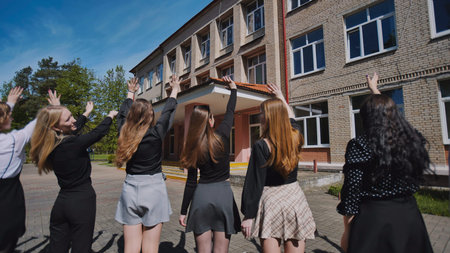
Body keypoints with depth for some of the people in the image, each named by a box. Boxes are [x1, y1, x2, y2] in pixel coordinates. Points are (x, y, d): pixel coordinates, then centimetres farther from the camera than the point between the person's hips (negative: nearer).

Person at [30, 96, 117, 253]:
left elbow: (72, 132, 19)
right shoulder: (73, 144, -22)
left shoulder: (51, 145, 1)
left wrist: (86, 114, 34)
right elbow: (99, 132, -7)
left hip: (60, 203, 7)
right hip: (82, 202, -7)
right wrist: (110, 116, 13)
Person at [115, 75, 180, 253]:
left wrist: (131, 93, 33)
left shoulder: (125, 134, -2)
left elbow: (122, 115, 18)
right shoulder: (156, 134, -11)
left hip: (130, 190, 4)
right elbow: (168, 112, 4)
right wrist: (174, 90, 20)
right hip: (153, 189, -4)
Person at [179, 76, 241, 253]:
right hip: (223, 194, -1)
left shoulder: (193, 147, -4)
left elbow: (191, 182, -2)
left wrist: (183, 211, 9)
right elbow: (230, 111, 11)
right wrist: (233, 88, 26)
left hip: (201, 195, 1)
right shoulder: (222, 135, -8)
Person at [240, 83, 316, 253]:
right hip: (295, 198, 5)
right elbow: (291, 117, 24)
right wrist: (281, 97, 37)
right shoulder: (296, 137, 0)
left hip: (271, 201, -5)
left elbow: (255, 183, -15)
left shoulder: (261, 146, -15)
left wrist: (248, 216, -7)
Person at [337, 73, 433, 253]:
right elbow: (387, 112, 20)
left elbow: (351, 192, -16)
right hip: (410, 217, 6)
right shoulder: (411, 140, -1)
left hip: (373, 218, -5)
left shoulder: (359, 146, -17)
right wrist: (374, 89, 36)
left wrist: (347, 231, -5)